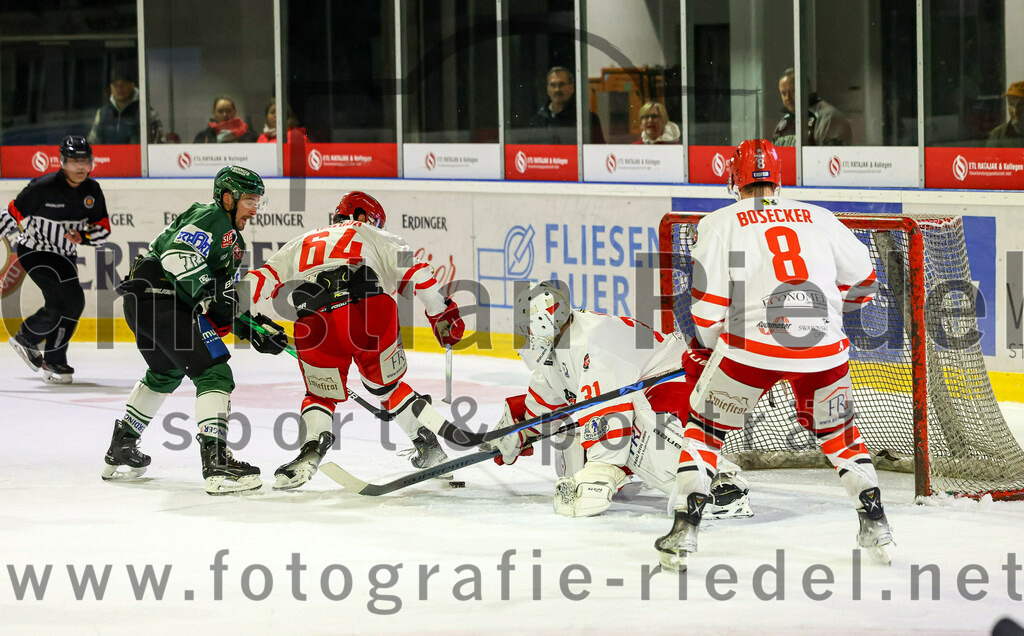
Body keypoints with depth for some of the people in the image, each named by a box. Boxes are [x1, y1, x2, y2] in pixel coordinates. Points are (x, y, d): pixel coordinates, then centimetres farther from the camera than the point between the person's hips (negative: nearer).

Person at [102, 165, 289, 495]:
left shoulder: (233, 240, 25)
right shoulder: (211, 218, -6)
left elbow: (224, 298, 24)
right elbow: (177, 255, -22)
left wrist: (254, 326, 11)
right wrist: (211, 297, -25)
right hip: (161, 298, -11)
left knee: (165, 374, 33)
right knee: (214, 373, -15)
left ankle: (121, 451, 43)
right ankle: (216, 463, -26)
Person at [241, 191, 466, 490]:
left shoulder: (302, 243, 37)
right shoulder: (372, 235, 30)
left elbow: (265, 278, 25)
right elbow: (413, 270, 18)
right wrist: (443, 314, 21)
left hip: (315, 319, 1)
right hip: (369, 307, -1)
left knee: (321, 395, 19)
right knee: (387, 385, 23)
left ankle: (311, 450, -6)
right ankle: (430, 447, 23)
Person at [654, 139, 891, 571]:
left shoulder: (719, 224, 9)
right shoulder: (820, 219, 18)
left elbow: (708, 302, 2)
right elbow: (862, 281, 24)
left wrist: (713, 341, 21)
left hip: (752, 341, -3)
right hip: (823, 346, 3)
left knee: (706, 426, 16)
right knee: (836, 429, 26)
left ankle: (685, 530, 5)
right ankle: (875, 524, 18)